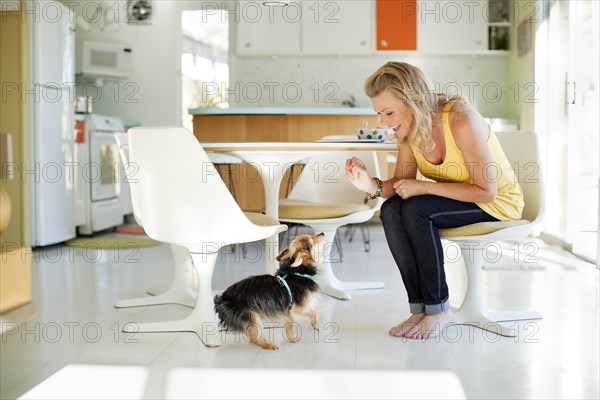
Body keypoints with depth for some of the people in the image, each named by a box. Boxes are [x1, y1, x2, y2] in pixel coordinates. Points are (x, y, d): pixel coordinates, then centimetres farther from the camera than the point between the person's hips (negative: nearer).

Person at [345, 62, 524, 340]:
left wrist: (424, 186, -29)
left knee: (416, 210, -29)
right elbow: (401, 183, -4)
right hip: (454, 200, 7)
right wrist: (373, 186, -25)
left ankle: (438, 310, -15)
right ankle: (421, 307, -12)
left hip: (497, 202, -7)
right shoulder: (409, 128, -8)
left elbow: (486, 191, -27)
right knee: (391, 210, -19)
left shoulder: (461, 120, -29)